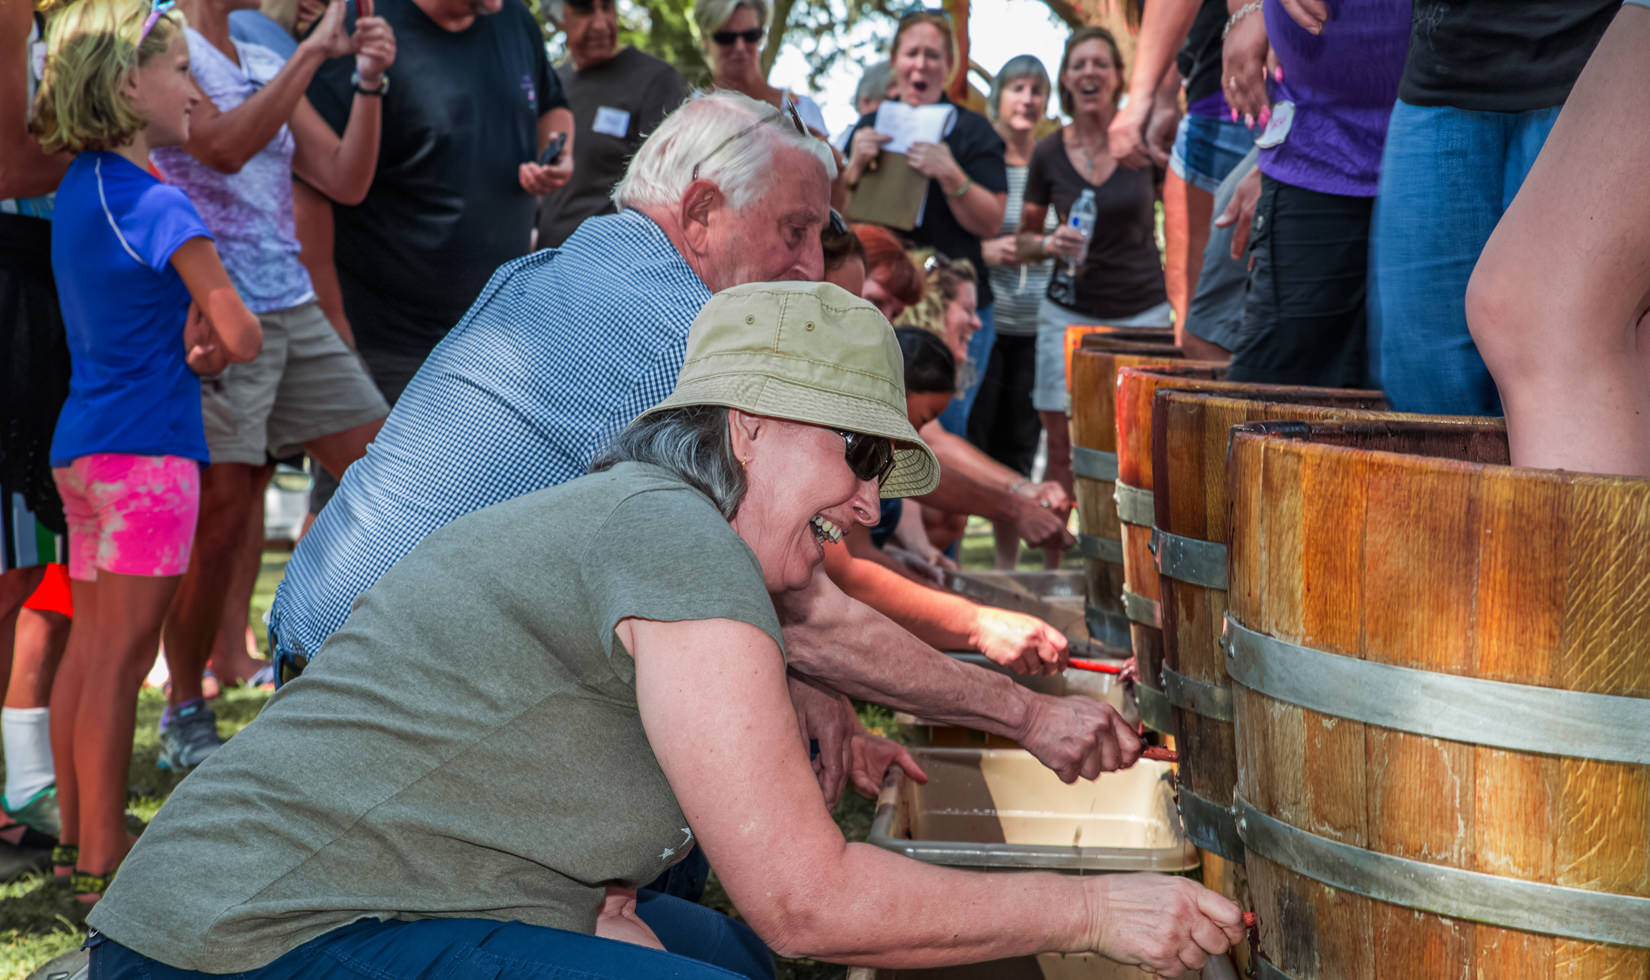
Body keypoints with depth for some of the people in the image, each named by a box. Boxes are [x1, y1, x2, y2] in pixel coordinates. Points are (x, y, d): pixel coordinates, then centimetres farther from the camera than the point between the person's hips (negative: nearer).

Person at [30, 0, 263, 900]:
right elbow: (242, 338, -17)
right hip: (143, 450, -9)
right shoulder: (157, 205, -15)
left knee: (90, 649, 14)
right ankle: (103, 863, 0)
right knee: (120, 659, -5)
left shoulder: (79, 186, 11)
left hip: (83, 445, 9)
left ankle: (78, 833, 23)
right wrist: (206, 348, 4)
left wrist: (189, 334, 2)